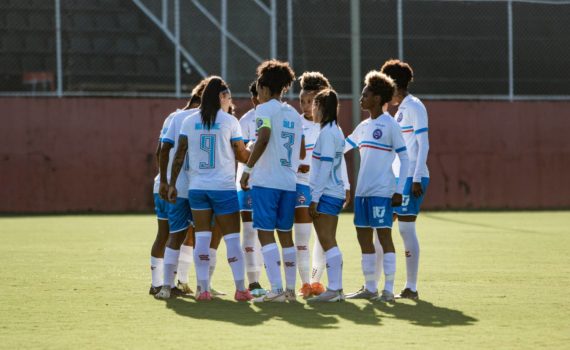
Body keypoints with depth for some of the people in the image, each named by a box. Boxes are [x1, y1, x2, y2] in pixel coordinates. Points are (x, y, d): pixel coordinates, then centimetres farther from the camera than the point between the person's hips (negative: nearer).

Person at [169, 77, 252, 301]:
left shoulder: (189, 122, 4)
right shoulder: (229, 121, -4)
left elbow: (179, 155, 2)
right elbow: (242, 155, -2)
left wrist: (172, 183, 7)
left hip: (197, 188, 3)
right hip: (224, 188, -3)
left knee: (202, 238, 4)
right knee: (232, 238, 2)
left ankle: (203, 289, 1)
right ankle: (240, 289, 1)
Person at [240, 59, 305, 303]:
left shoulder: (265, 109, -4)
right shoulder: (294, 114, 16)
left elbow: (264, 138, -21)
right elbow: (302, 152, 17)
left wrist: (247, 168, -16)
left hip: (266, 181, -7)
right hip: (289, 182, 7)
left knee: (266, 234, -7)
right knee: (285, 234, 13)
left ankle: (276, 290, -15)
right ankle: (290, 289, 13)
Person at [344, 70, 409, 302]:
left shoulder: (389, 125, -8)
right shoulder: (363, 126, 14)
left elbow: (404, 158, -9)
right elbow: (342, 147, 27)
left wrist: (399, 190, -13)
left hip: (382, 192, -8)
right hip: (362, 191, 8)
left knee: (384, 235, -7)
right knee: (363, 237, 8)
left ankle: (388, 290, -5)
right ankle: (370, 288, 16)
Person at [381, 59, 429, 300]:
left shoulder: (414, 107, -9)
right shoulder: (400, 110, 18)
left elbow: (423, 145, -15)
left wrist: (416, 179, -19)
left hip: (411, 178, -9)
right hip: (398, 179, 9)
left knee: (406, 229, -8)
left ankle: (411, 288, -4)